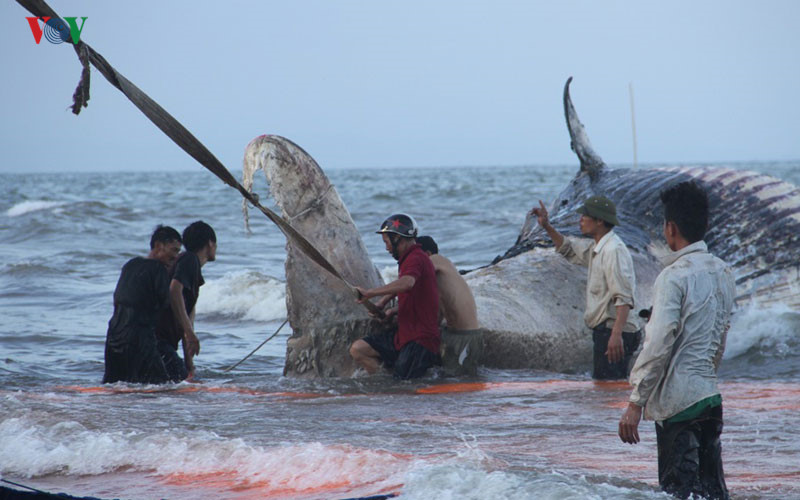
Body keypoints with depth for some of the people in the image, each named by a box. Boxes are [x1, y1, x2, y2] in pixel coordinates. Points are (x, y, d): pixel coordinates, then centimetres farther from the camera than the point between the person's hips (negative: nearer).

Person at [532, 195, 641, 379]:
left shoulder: (613, 250, -16)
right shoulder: (596, 248, 16)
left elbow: (624, 297, -25)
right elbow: (568, 248, 36)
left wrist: (616, 334, -34)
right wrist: (547, 227, 22)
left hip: (612, 330, -11)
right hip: (604, 330, 11)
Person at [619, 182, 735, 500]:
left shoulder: (675, 277, -14)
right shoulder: (723, 273, 10)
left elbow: (659, 345, -19)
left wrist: (636, 404, -16)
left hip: (677, 401, -8)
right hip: (710, 394, 8)